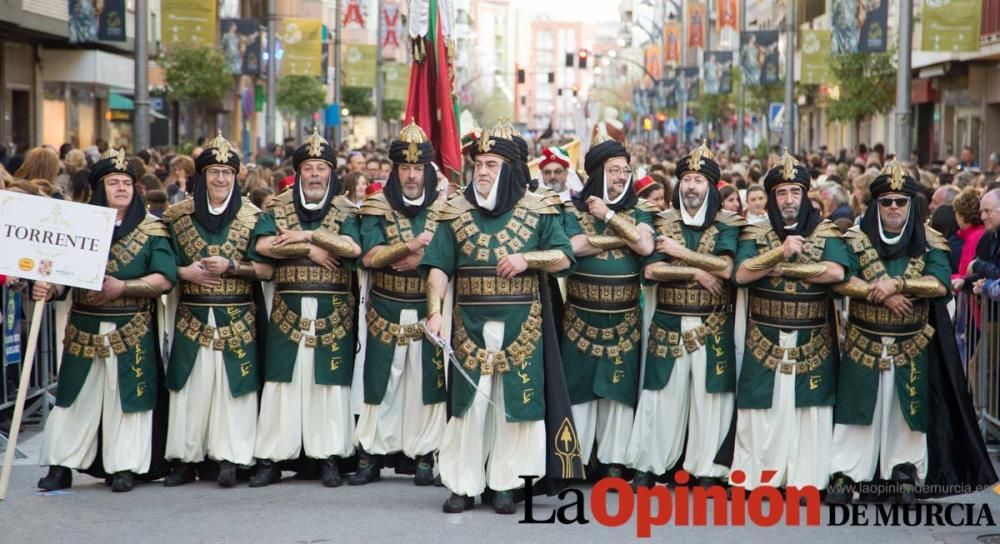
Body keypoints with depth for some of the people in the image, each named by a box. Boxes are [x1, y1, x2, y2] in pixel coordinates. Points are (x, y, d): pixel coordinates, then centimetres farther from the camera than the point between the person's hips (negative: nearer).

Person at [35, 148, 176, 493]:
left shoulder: (151, 229, 2)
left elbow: (165, 279, -7)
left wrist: (122, 287, -18)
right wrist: (48, 287, -19)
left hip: (131, 332, -2)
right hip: (83, 330, 2)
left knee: (126, 396, 1)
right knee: (75, 396, 4)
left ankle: (124, 468, 9)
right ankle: (61, 467, 10)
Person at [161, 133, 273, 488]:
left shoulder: (252, 217, 2)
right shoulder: (179, 216, 5)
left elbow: (266, 269, -2)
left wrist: (231, 266, -16)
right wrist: (184, 272, -11)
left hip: (237, 321, -1)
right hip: (192, 320, 1)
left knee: (232, 388, -3)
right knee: (190, 390, 2)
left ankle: (229, 458, 4)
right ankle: (185, 460, 10)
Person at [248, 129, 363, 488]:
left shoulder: (345, 211, 5)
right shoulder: (277, 209, 8)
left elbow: (353, 247, -15)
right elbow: (263, 245, -10)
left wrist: (308, 235, -15)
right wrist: (311, 249, -13)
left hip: (333, 313, -1)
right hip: (288, 310, 1)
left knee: (330, 383, 1)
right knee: (282, 382, 1)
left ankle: (330, 458, 8)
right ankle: (270, 459, 6)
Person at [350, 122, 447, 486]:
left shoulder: (443, 208, 2)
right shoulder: (377, 208, -1)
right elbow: (370, 256, -13)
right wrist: (411, 246, -23)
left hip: (428, 310, 0)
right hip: (386, 311, 0)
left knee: (427, 382, 3)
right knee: (381, 382, 5)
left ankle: (424, 455, 13)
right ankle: (370, 455, 13)